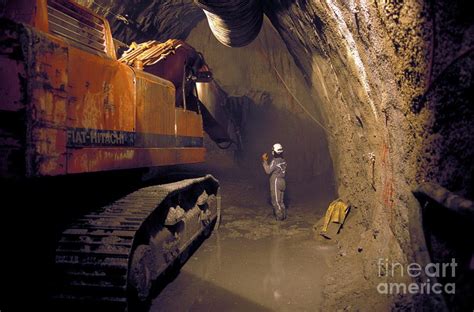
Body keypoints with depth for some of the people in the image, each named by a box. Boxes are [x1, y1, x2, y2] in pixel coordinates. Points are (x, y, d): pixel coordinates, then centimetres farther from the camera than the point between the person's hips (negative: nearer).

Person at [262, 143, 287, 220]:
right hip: (282, 181, 8)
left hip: (275, 182, -8)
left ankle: (280, 216, 6)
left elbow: (268, 171, -19)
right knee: (280, 200, 17)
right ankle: (283, 214, 23)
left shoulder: (274, 161, -19)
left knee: (276, 200, 1)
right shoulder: (283, 161, 7)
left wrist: (265, 161, -15)